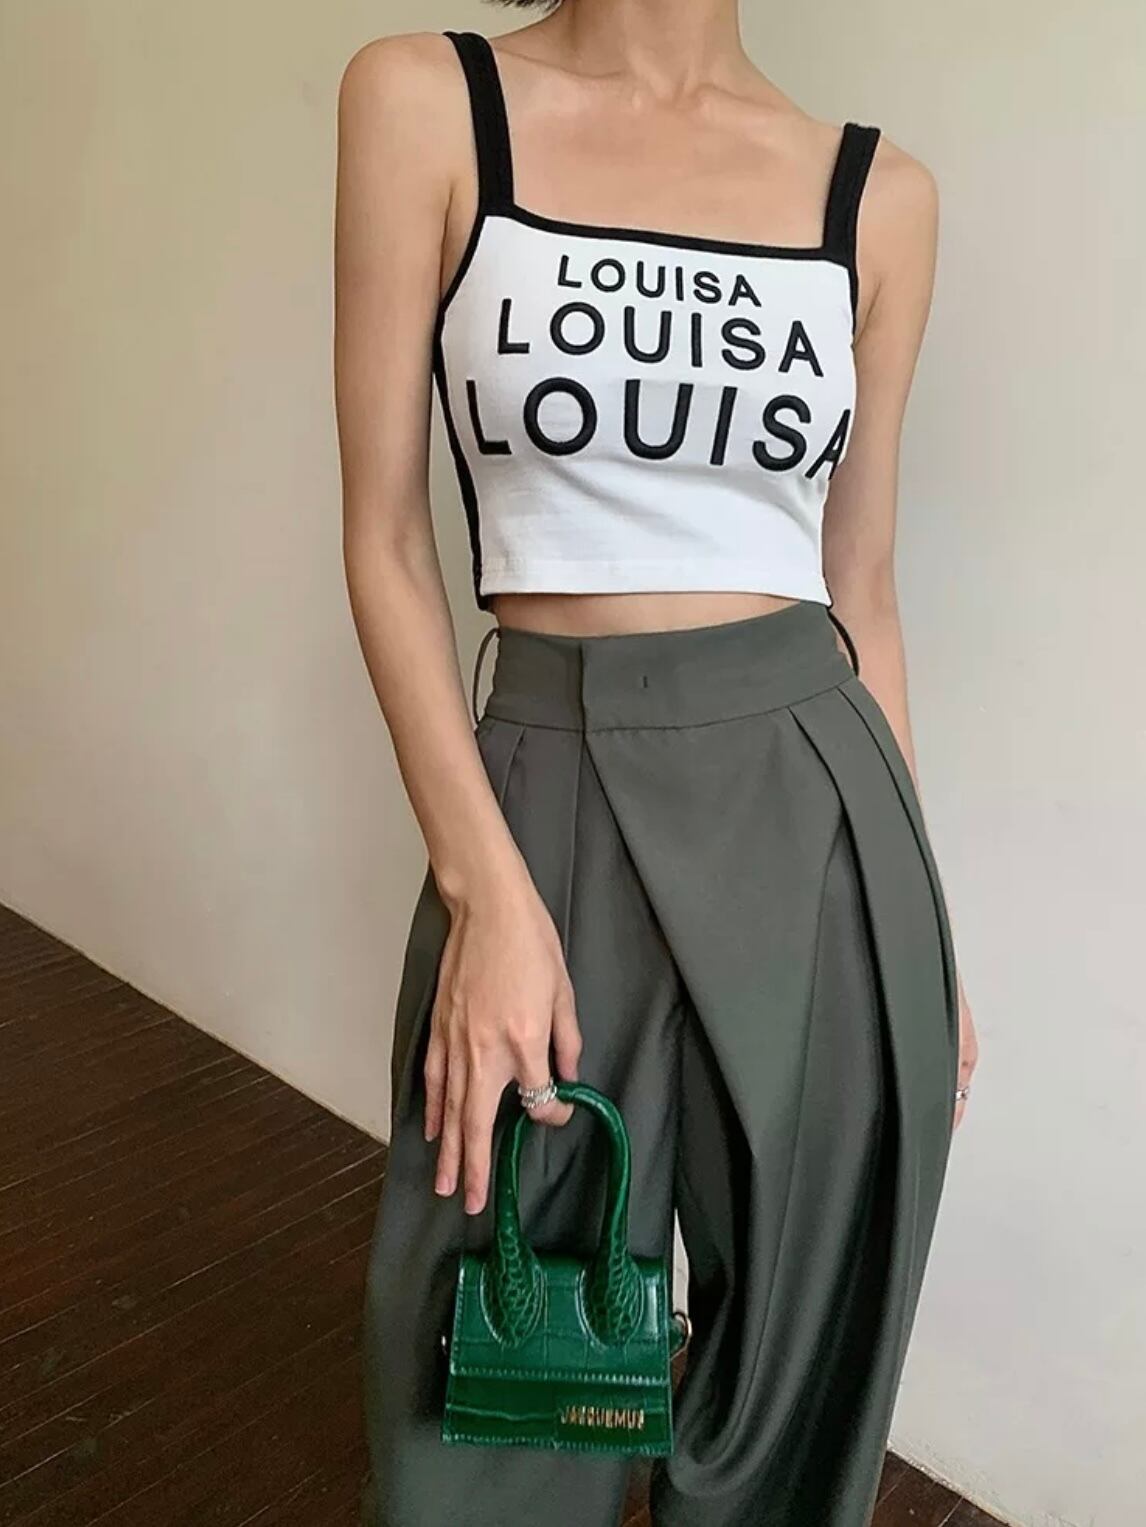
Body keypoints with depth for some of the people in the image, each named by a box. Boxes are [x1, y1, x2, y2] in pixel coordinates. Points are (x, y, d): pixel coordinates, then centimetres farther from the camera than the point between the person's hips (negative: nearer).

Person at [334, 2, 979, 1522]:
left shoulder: (879, 193, 8)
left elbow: (860, 586, 10)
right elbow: (388, 543, -3)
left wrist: (922, 915, 11)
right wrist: (487, 890, -11)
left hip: (818, 802, 3)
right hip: (550, 795, -2)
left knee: (804, 1335, 19)